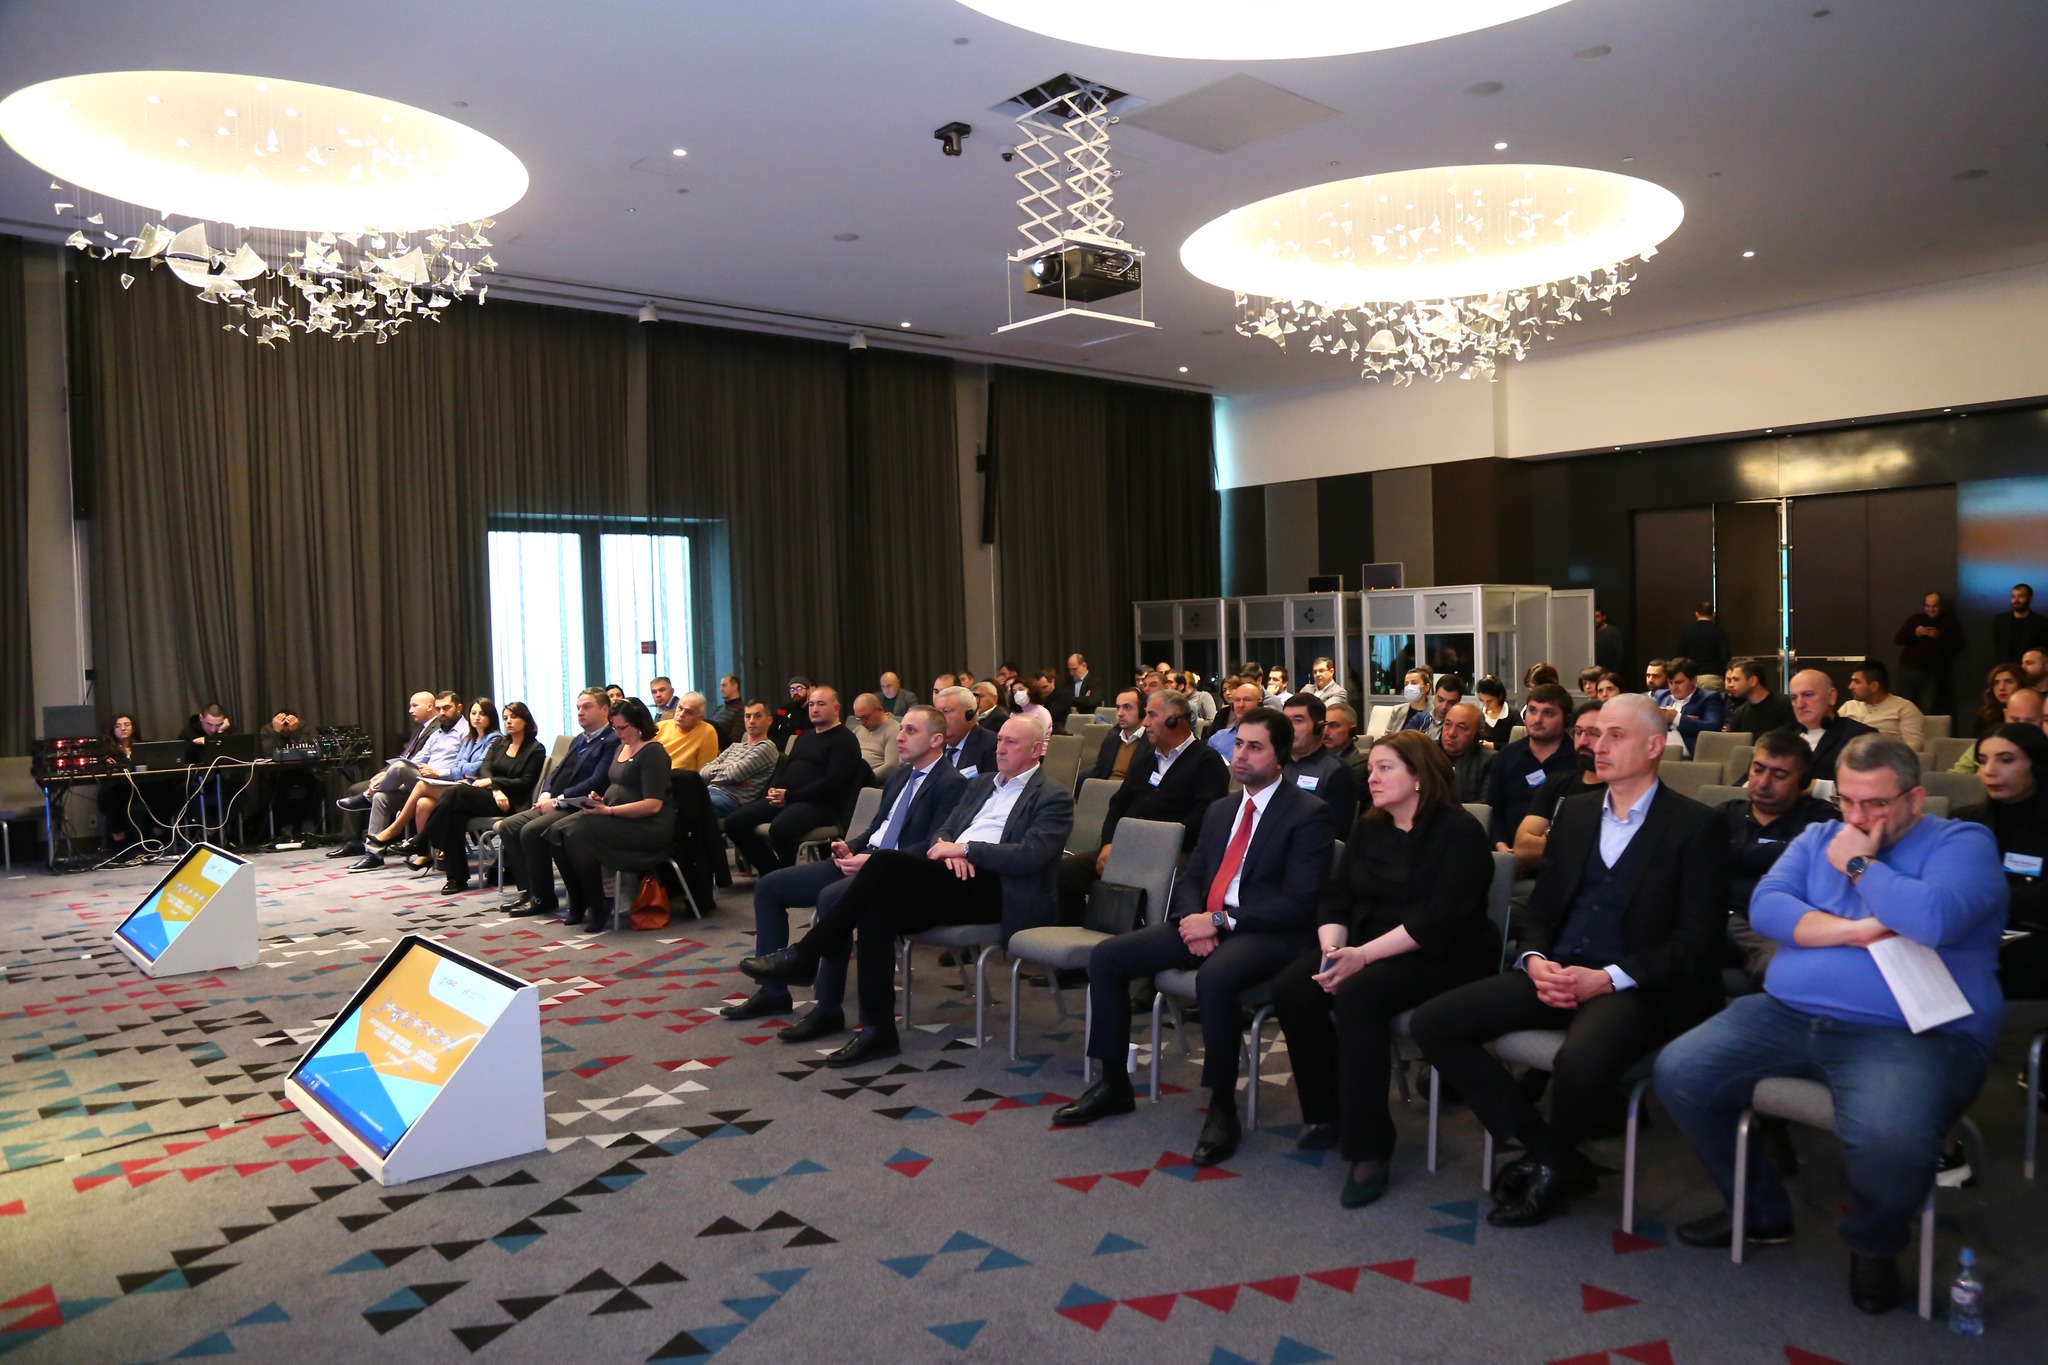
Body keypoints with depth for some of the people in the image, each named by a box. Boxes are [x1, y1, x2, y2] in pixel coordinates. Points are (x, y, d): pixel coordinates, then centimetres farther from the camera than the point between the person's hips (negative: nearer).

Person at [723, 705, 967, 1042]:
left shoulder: (951, 783, -9)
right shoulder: (898, 775, 18)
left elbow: (934, 847, -18)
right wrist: (850, 847, 3)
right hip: (863, 857, 9)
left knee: (831, 897, -37)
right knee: (768, 886, 2)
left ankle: (828, 1008, -25)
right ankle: (773, 991, 8)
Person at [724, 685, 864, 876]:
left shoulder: (845, 740, -3)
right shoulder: (805, 735, 24)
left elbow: (833, 782, -15)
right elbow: (785, 765, 26)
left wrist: (789, 796, -16)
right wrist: (774, 790, 2)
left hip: (820, 803, -8)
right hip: (785, 798, 9)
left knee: (780, 828, -37)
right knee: (735, 822, -8)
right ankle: (771, 871, 1)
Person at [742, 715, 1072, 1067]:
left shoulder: (1054, 798, 2)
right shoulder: (982, 784, 25)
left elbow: (1031, 855, -13)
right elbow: (943, 830, 22)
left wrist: (966, 848, -14)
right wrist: (944, 845, -3)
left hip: (995, 890, -7)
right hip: (953, 880, 7)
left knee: (886, 863, -26)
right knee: (876, 908, -25)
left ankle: (806, 954, -15)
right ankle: (878, 1031, -21)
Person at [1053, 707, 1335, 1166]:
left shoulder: (1309, 814, -6)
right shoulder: (1220, 810, 18)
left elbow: (1299, 902, -14)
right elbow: (1190, 878, 18)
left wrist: (1220, 920, -18)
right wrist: (1194, 922, -6)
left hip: (1267, 934, -7)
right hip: (1206, 923, 7)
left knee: (1214, 977, -39)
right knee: (1105, 956, -7)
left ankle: (1222, 1108, -20)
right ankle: (1114, 1083, 7)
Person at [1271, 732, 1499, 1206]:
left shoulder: (1459, 831, -9)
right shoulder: (1367, 829, 13)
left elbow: (1439, 918, -20)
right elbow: (1336, 898, 8)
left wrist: (1364, 955, -26)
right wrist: (1332, 949, -13)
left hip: (1439, 957, -7)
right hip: (1365, 949, 7)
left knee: (1357, 996, -34)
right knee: (1290, 989, -18)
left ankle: (1368, 1148, -24)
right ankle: (1326, 1114, 1)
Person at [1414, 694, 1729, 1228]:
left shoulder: (1694, 825, -1)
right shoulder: (1574, 812, 16)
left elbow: (1695, 942, -8)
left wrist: (1608, 979, -19)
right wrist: (1535, 960, -6)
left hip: (1636, 987, -6)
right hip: (1556, 974, 6)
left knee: (1581, 1063, -37)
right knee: (1433, 1022, -13)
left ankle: (1549, 1169, 0)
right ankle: (1552, 1156, -2)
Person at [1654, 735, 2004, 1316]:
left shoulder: (1961, 843, 1)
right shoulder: (1817, 839, 17)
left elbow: (1934, 919, -20)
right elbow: (1764, 908, 1)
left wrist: (1860, 865, -7)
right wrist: (1853, 930, -13)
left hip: (1910, 1035, -5)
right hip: (1787, 1014, 6)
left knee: (1888, 1142, -35)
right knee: (1678, 1074, -9)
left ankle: (1873, 1244, 3)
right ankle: (1760, 1210, 14)